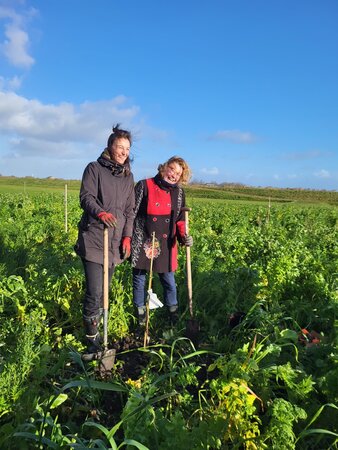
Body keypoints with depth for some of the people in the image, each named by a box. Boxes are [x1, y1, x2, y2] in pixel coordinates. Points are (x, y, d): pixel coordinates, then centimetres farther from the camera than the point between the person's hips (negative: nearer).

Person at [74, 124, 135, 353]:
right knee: (95, 291, -9)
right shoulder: (94, 168, 0)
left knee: (104, 290, 13)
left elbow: (130, 209, 15)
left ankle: (95, 329, 29)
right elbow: (86, 197, -11)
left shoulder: (128, 175, 15)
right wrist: (100, 213, -32)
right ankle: (92, 338, 8)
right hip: (94, 239, -5)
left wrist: (127, 236, 5)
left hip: (116, 241, 5)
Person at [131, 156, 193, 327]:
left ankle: (175, 319, 29)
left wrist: (184, 237, -10)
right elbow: (132, 213, -5)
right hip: (142, 242, -2)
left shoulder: (179, 193, 6)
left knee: (169, 281, 10)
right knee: (139, 280, 10)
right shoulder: (145, 185, -6)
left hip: (166, 245, 3)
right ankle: (140, 318, 30)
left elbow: (180, 220, 9)